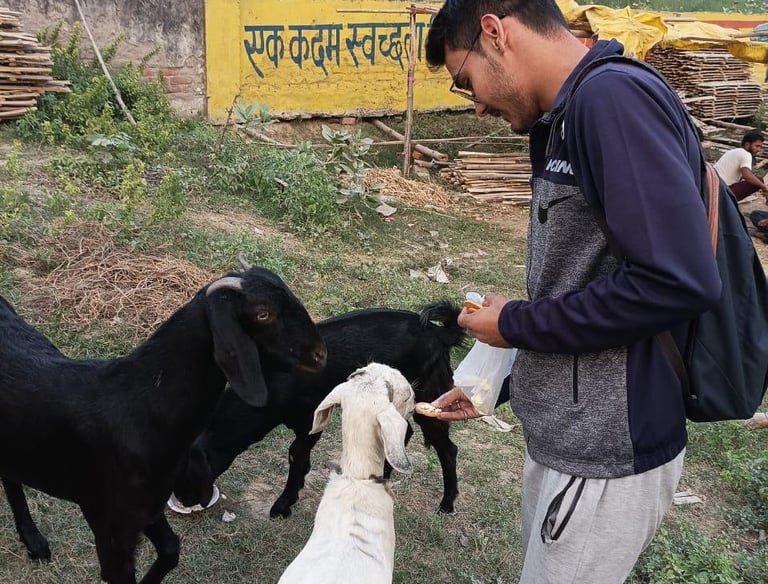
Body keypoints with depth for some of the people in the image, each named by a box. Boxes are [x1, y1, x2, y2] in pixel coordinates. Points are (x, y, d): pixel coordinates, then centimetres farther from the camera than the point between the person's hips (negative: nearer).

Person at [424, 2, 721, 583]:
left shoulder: (614, 96, -20)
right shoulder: (565, 121, 9)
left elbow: (680, 281, -28)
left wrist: (515, 324, -16)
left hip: (607, 452, -9)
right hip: (567, 435, 9)